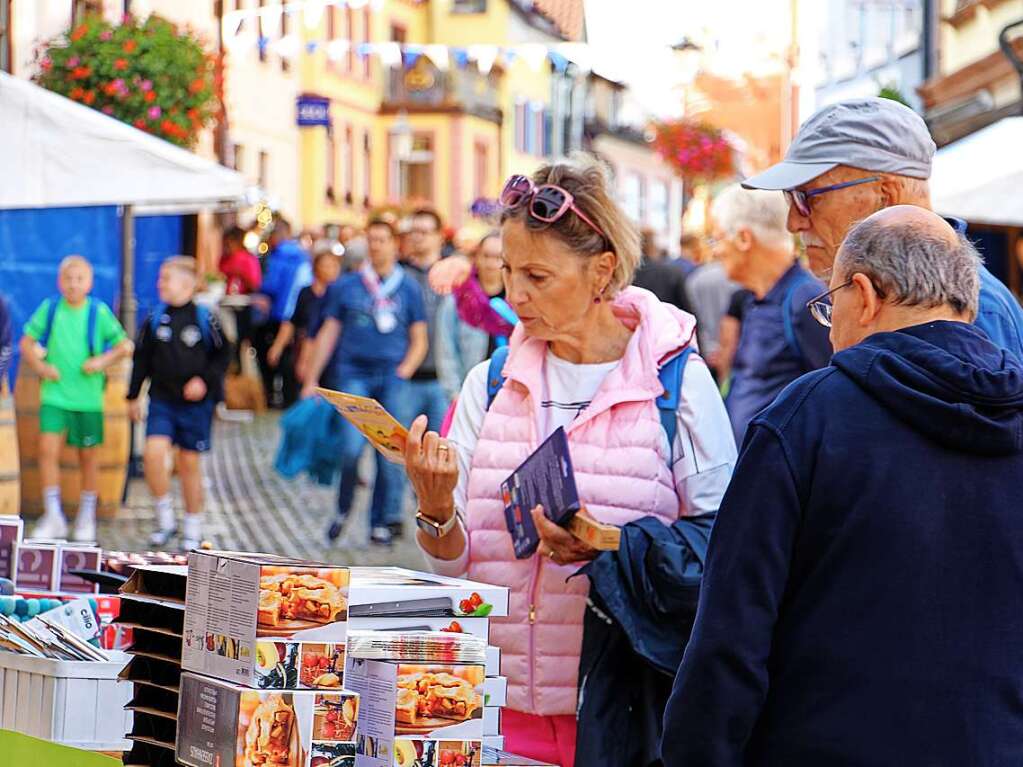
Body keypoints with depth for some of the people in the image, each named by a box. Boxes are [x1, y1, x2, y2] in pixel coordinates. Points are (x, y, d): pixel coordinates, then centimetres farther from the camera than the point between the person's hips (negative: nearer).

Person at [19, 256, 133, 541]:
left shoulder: (99, 312, -3)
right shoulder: (49, 309, 0)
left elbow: (124, 346, 4)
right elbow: (27, 344, 8)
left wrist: (103, 361, -12)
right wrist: (39, 366, -8)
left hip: (87, 397, 0)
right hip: (54, 395, 0)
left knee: (88, 456, 8)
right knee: (48, 450, -12)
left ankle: (86, 518, 24)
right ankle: (53, 517, -3)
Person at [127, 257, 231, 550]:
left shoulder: (205, 319, -4)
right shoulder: (154, 319, 4)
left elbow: (223, 355, 3)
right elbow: (142, 359, 12)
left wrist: (205, 380, -11)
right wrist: (133, 396, 12)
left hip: (196, 403, -2)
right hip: (162, 400, 2)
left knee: (190, 463, 5)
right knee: (153, 452, -17)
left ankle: (193, 528, 19)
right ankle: (165, 518, -2)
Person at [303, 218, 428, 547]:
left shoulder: (408, 288, 9)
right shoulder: (346, 286, 8)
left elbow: (419, 340, 11)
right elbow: (328, 334, 11)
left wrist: (403, 372, -5)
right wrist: (311, 380, 8)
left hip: (392, 377, 1)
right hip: (353, 374, -1)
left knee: (389, 454, 0)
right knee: (353, 447, -15)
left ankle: (380, 523, 10)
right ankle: (343, 510, 6)